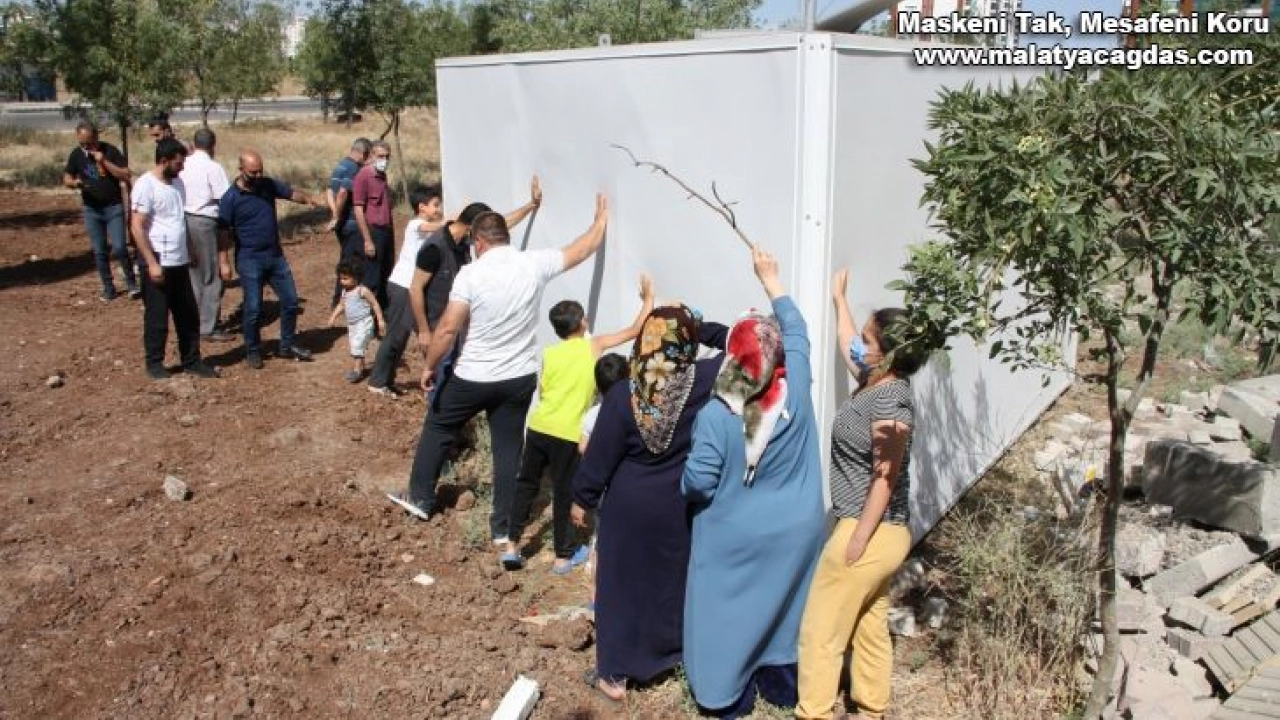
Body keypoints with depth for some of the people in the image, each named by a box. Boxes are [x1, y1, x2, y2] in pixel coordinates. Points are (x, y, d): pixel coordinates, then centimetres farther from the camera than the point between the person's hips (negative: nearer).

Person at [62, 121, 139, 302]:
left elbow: (126, 176, -13)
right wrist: (74, 183, -16)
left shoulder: (109, 150, -9)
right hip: (91, 209, 3)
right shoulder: (76, 155, 0)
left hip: (114, 207, -3)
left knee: (119, 247, -11)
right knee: (99, 251, 6)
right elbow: (67, 178, 8)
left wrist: (104, 162, -23)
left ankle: (132, 283, 7)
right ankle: (108, 287, 18)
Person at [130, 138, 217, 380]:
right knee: (157, 317, 5)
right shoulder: (146, 185, -15)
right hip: (158, 264, -8)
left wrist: (190, 250, 20)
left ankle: (192, 360, 23)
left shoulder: (177, 182, 9)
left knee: (189, 315, 13)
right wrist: (152, 263, -21)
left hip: (179, 262, 8)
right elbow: (138, 228, -18)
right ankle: (154, 363, 19)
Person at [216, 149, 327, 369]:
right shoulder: (230, 198, -12)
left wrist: (310, 199, -10)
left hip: (276, 256, 5)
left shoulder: (269, 184, 1)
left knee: (290, 300, 9)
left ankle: (288, 345, 25)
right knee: (254, 308, -1)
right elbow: (223, 232, -10)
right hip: (250, 260, -5)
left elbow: (292, 194, 12)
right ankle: (253, 351, 17)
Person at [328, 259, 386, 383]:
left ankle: (357, 370, -9)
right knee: (353, 344, 15)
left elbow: (375, 304, -13)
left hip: (364, 323, -9)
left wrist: (380, 320, -15)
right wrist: (334, 316, 6)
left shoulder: (362, 291, -16)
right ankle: (361, 367, 28)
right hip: (352, 324, 9)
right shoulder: (345, 292, 6)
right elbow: (341, 305, 19)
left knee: (357, 345, -15)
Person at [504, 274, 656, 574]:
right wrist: (648, 299, 16)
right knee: (564, 494, 9)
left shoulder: (549, 353, 8)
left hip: (538, 427, 4)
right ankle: (564, 555, 22)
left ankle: (512, 546, 20)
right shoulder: (594, 346, 0)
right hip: (567, 434, -3)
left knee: (526, 484, 18)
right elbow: (634, 331, 5)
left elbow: (542, 391, 13)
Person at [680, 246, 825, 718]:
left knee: (730, 611, 15)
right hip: (793, 532, 3)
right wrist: (770, 278, 10)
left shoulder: (715, 414, -24)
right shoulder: (797, 389, -16)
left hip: (735, 538, -3)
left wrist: (684, 488, 4)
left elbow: (698, 483, -20)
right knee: (783, 604, 21)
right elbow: (797, 331, 1)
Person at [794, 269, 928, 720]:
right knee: (871, 628, 18)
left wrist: (857, 541, -20)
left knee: (820, 631, 1)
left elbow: (886, 479, -22)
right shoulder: (875, 383, 5)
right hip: (885, 532, 9)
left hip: (871, 532, -9)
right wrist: (840, 298, 35)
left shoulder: (890, 398, -21)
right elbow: (847, 347, 26)